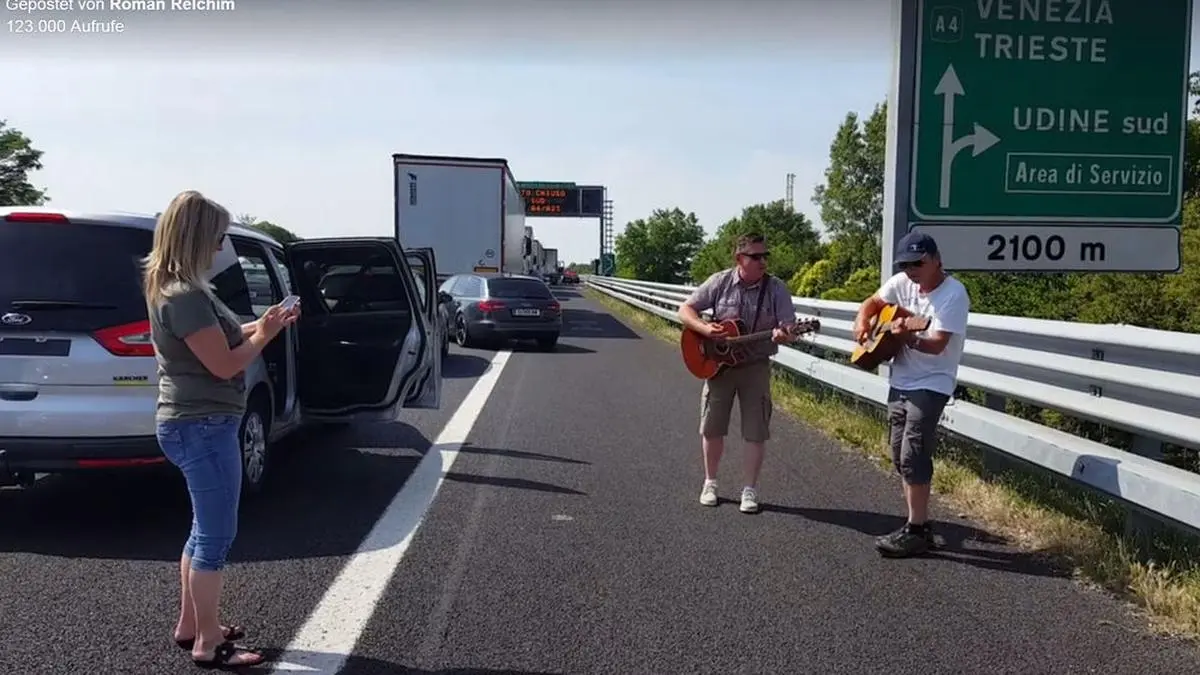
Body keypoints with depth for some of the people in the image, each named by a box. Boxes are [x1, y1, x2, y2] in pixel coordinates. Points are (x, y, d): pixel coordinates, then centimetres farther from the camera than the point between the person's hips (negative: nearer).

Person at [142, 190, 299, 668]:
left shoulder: (172, 288, 10)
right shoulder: (184, 295, -22)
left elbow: (218, 340, 17)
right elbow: (224, 364, -21)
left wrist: (260, 325, 7)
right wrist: (263, 336, -6)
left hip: (194, 424, 10)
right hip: (203, 427, -10)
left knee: (204, 529, 19)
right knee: (216, 536, -1)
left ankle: (189, 626, 31)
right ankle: (209, 644, 10)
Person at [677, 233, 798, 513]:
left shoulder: (776, 289, -7)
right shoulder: (720, 282, -5)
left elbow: (789, 328, -11)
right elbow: (685, 309, -2)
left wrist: (783, 335, -34)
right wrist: (704, 328, -20)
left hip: (756, 366, -1)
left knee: (756, 432, 0)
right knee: (711, 428, 8)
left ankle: (750, 490, 13)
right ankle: (710, 483, 26)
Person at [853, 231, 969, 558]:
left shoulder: (953, 294, -17)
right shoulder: (902, 283, 2)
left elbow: (937, 345, -22)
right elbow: (873, 302, 18)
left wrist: (908, 337, -39)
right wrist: (862, 322, -1)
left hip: (931, 386, -7)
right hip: (899, 382, 8)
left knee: (912, 457, -12)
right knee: (901, 457, 10)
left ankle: (917, 531, -2)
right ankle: (918, 524, 21)